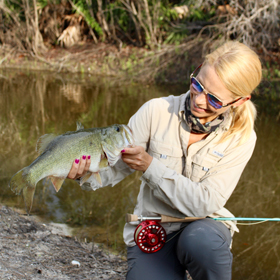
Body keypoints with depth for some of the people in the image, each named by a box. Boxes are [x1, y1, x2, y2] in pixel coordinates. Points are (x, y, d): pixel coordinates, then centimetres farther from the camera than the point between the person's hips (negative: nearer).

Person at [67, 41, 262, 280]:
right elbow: (115, 167, -7)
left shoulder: (240, 138, -12)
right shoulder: (157, 112, -11)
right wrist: (86, 171, -30)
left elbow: (204, 203, -19)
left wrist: (151, 166, -27)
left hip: (203, 226, 0)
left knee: (203, 241, -36)